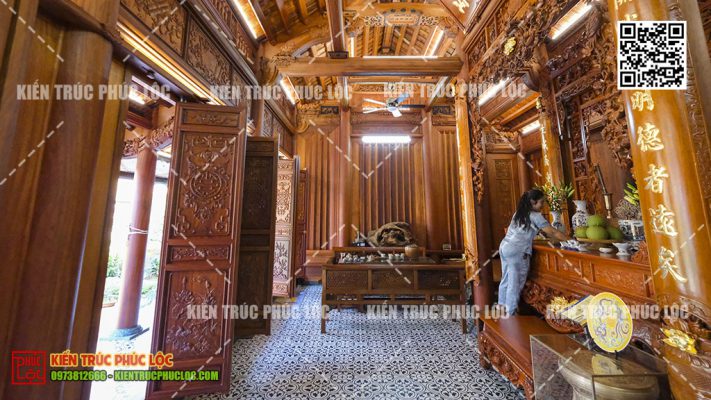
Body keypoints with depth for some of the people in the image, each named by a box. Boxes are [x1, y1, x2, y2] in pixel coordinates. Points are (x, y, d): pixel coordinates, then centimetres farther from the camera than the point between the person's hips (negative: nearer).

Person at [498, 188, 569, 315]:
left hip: (505, 247, 8)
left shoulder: (519, 213, 17)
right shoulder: (535, 216, -6)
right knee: (515, 283, 3)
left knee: (506, 281, 16)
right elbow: (553, 232, -3)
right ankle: (510, 314, 11)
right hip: (517, 251, -8)